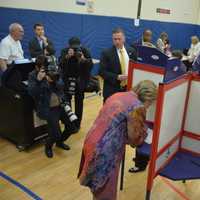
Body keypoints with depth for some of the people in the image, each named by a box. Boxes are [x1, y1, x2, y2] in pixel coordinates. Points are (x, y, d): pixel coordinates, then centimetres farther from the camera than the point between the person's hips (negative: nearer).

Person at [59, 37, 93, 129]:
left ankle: (77, 123, 21)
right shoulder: (65, 51, -7)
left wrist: (83, 59, -31)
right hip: (67, 80, 1)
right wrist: (67, 56, -36)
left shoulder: (85, 51, -8)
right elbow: (60, 64, -20)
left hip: (80, 81, -1)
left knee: (79, 103, 7)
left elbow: (90, 65, -13)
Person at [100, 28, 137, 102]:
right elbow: (102, 72, -10)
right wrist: (117, 77, -19)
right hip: (112, 91, -3)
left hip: (129, 89, 4)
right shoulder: (106, 53, -5)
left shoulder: (132, 51, 7)